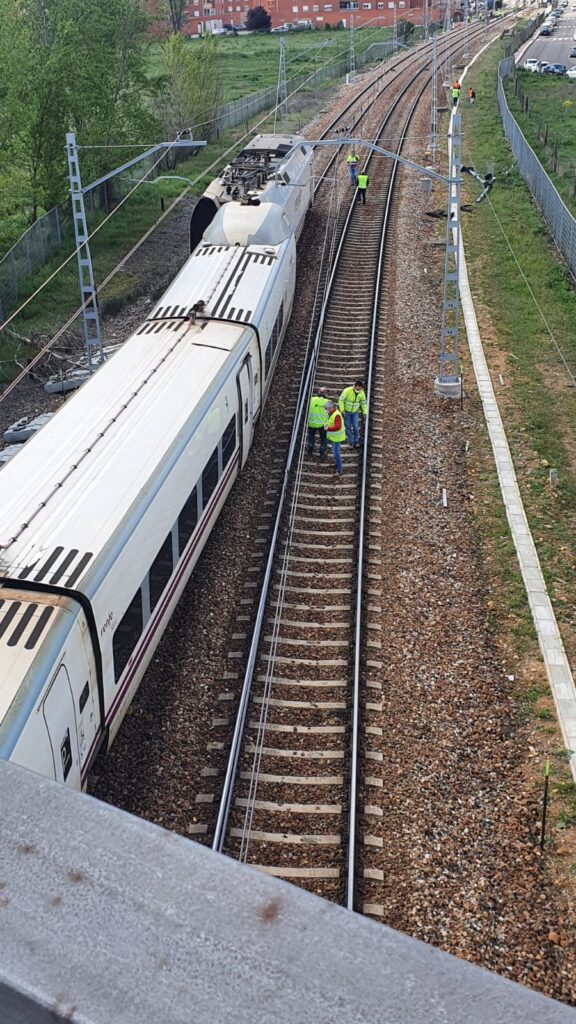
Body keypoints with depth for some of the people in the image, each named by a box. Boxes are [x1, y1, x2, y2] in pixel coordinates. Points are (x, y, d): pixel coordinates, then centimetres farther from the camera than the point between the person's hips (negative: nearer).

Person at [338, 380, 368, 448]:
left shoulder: (362, 393, -17)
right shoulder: (347, 391, -28)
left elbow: (364, 403, -4)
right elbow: (341, 400, -21)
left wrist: (365, 413, -7)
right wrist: (342, 410, -26)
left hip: (355, 412, 2)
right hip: (346, 411, -2)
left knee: (355, 426, -2)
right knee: (348, 426, 3)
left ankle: (356, 441, 15)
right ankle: (350, 441, 14)